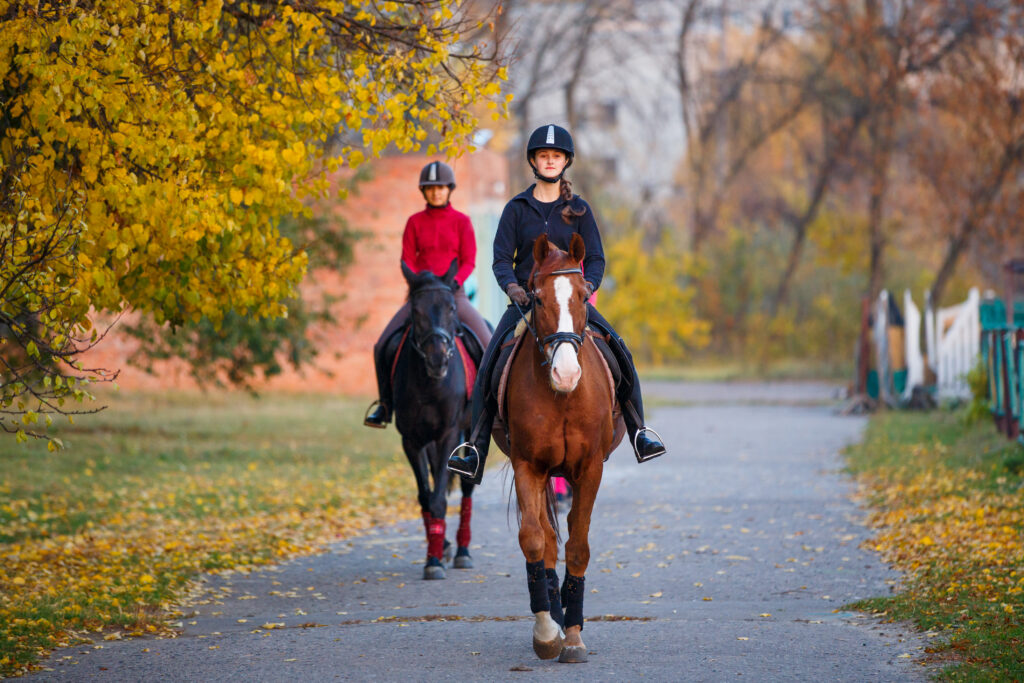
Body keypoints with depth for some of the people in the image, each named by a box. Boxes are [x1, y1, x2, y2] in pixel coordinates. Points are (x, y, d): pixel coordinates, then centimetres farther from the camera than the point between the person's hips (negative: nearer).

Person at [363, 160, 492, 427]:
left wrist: (452, 283, -18)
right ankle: (384, 403, 4)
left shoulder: (462, 222, 4)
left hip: (454, 293, -1)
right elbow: (407, 261, 4)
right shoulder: (415, 222, 7)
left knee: (488, 345, -19)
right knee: (383, 346, -13)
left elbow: (469, 261, 0)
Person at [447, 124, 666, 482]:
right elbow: (502, 258, 1)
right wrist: (511, 286, -20)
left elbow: (595, 259, 5)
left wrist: (587, 286, -15)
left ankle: (638, 431, -8)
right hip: (525, 300, -1)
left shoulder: (579, 210, 8)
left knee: (620, 353, -19)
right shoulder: (517, 208, 6)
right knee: (490, 361, -22)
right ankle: (476, 444, -20)